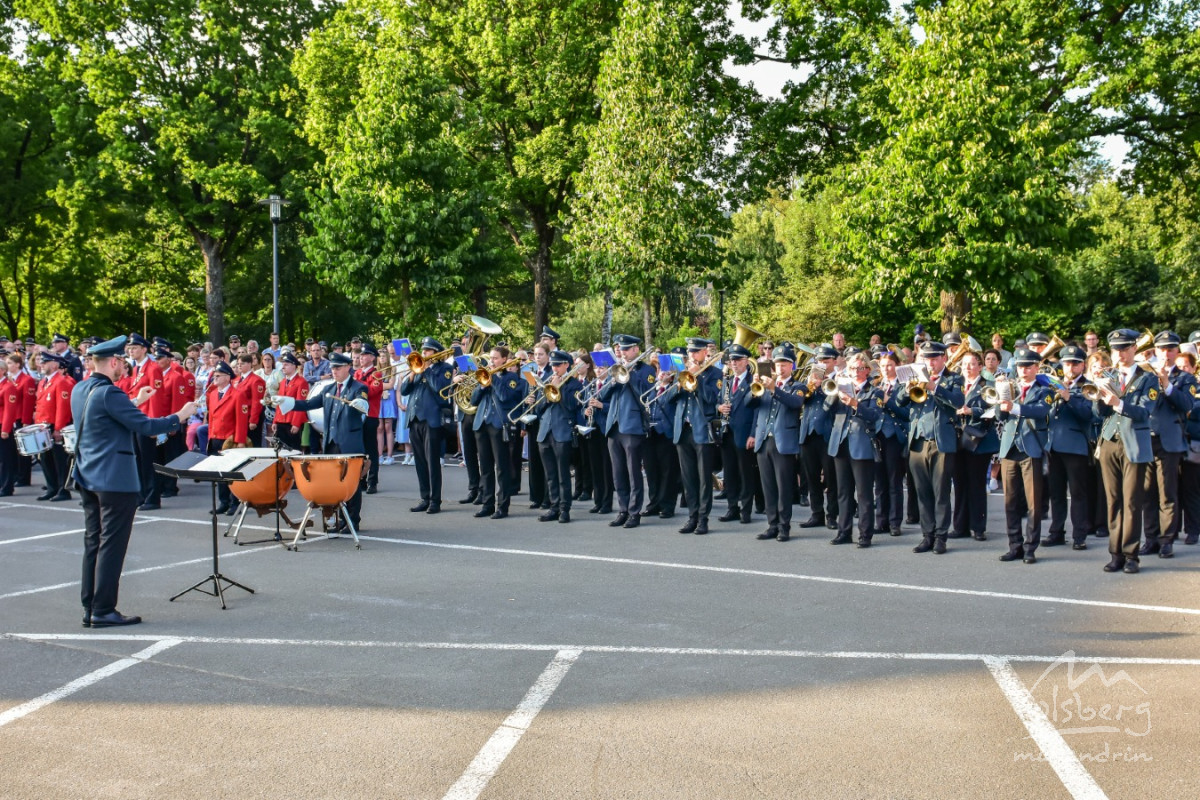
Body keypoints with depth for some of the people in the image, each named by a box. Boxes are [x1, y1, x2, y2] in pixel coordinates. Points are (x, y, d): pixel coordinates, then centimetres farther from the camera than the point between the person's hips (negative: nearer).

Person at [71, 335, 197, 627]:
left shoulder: (79, 390, 10)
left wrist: (135, 402, 28)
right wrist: (180, 417, -9)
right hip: (116, 479, -9)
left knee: (93, 543, 12)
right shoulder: (109, 393, -18)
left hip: (88, 477, 9)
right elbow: (144, 426, -20)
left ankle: (90, 608, 16)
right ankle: (103, 611, 0)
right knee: (111, 545, -3)